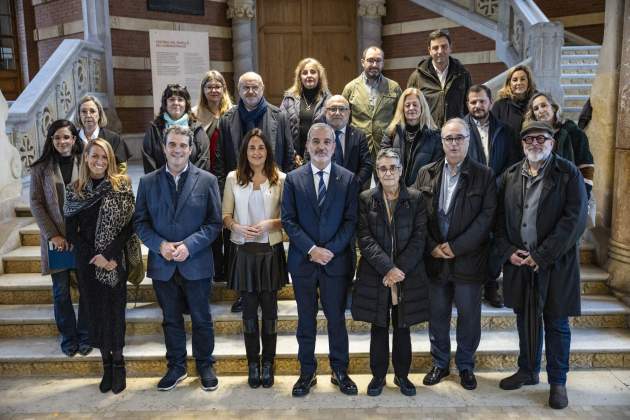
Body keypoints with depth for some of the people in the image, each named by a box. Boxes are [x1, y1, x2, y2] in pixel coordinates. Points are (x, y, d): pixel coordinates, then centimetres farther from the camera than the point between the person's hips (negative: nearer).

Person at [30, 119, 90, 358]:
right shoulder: (41, 168, 3)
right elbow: (36, 204, 1)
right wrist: (52, 235, -8)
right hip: (56, 237, 1)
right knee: (61, 290, 8)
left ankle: (84, 335, 20)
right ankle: (68, 337, 23)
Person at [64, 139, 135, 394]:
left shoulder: (121, 185, -4)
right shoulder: (74, 190, 3)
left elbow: (129, 225, -7)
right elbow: (71, 231, 2)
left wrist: (108, 254, -16)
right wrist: (94, 257, -9)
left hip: (114, 260, -2)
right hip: (87, 261, 2)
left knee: (115, 309, 4)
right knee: (96, 310, 9)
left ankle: (118, 363, 21)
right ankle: (106, 364, 24)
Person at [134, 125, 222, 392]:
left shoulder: (207, 180, -3)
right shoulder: (148, 182, 3)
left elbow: (214, 222, -5)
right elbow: (140, 222, 3)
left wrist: (189, 245, -16)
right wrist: (160, 245, -13)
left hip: (196, 263, -2)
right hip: (162, 264, 2)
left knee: (201, 318, 11)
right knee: (171, 319, 15)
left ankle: (205, 365, 29)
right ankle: (176, 367, 32)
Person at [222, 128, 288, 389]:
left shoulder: (280, 179, -1)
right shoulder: (233, 178, 3)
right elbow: (225, 215, 6)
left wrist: (270, 223, -16)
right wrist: (237, 227, -14)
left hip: (271, 250, -1)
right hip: (244, 251, 1)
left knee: (269, 307, 8)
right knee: (249, 308, 8)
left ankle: (268, 363, 22)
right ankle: (253, 363, 22)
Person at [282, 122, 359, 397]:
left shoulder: (348, 179, 1)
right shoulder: (293, 179, 2)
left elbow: (351, 220, -2)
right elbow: (288, 220, -2)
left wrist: (330, 250, -13)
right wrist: (311, 249, -12)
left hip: (336, 260, 0)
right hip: (302, 261, 1)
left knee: (336, 318, 9)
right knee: (306, 321, 11)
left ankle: (340, 371, 26)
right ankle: (307, 372, 25)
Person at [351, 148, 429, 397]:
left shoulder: (415, 199, 2)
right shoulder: (366, 199, 1)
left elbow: (419, 238, -3)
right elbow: (364, 238, -6)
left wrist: (399, 269, -13)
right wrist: (387, 268, -16)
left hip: (407, 275, 1)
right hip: (375, 275, 0)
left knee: (402, 327, 11)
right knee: (379, 327, 9)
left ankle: (402, 375, 28)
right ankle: (378, 375, 24)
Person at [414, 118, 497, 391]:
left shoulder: (484, 175, -2)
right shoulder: (426, 174, 5)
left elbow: (486, 217, -9)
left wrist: (455, 246, -15)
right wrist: (432, 247, -9)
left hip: (468, 259, -2)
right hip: (434, 259, 2)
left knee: (469, 315, 9)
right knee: (437, 315, 12)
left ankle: (466, 366, 29)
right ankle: (440, 363, 30)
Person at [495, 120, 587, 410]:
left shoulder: (568, 174, -5)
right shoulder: (510, 176, 6)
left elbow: (574, 220, -13)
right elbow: (499, 217, 8)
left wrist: (541, 256, -16)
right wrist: (508, 251, -7)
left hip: (554, 263, -3)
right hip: (518, 262, 4)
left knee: (556, 323, 7)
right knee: (525, 318, 16)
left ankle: (557, 382, 23)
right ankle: (528, 371, 33)